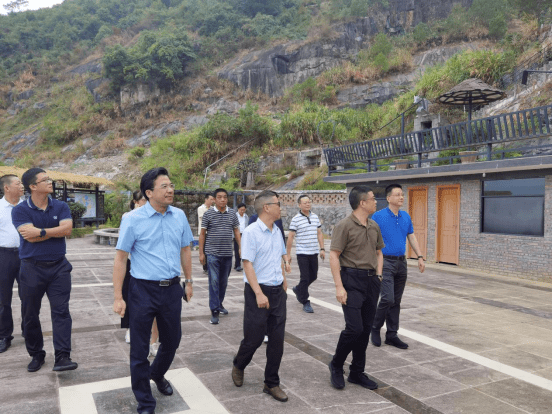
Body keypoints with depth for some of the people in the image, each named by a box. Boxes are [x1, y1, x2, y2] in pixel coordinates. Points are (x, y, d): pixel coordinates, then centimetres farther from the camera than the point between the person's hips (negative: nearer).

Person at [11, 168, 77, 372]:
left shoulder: (61, 207, 3)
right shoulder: (20, 210, -4)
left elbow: (67, 229, -13)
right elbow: (31, 236, -17)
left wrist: (40, 232, -16)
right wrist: (55, 231, -11)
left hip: (58, 266, 1)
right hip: (32, 268, -1)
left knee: (61, 311, -6)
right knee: (30, 314, 10)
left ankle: (62, 357, -4)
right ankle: (36, 355, 28)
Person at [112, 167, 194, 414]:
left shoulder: (179, 216, 1)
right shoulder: (133, 220, -11)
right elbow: (121, 258, -9)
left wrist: (188, 281, 14)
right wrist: (118, 298, -10)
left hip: (172, 289, 4)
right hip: (143, 290, -4)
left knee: (172, 340, 19)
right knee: (140, 349, 8)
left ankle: (157, 375, 51)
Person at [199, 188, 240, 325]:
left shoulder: (232, 214, 6)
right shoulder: (208, 214, -3)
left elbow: (236, 232, 11)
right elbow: (202, 234, 1)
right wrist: (201, 253, -2)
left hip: (227, 254, 4)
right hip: (212, 253, -4)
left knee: (224, 281, 15)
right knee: (214, 281, -6)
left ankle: (219, 303, 33)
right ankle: (214, 311, -3)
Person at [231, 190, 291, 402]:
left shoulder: (277, 231, 8)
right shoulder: (251, 232, -13)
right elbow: (247, 264, -17)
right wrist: (259, 293, -22)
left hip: (278, 291, 6)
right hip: (258, 292, -6)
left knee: (277, 339, 9)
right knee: (254, 338, 5)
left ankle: (272, 383, 24)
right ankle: (238, 366, 37)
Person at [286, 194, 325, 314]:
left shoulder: (315, 217, 9)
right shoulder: (296, 219, -7)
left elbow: (319, 234, 13)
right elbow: (290, 237, -5)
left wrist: (322, 249, 7)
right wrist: (288, 254, -6)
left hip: (314, 253, 5)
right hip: (302, 253, -5)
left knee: (313, 276, 13)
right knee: (305, 278, -2)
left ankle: (298, 289, 38)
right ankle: (305, 302, 9)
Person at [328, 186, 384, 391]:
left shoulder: (374, 226, 11)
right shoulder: (345, 226, -11)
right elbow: (334, 256, -13)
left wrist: (378, 274, 10)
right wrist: (339, 286, -18)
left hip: (371, 281, 7)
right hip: (352, 280, -7)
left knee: (366, 329, 10)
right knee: (354, 328, -11)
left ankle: (357, 372, 24)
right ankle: (336, 365, 13)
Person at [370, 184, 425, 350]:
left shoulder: (406, 217, 10)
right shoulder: (378, 216, -8)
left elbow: (412, 238, 16)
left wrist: (420, 257, 8)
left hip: (401, 263, 6)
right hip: (386, 262, -6)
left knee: (396, 301, 10)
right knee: (387, 299, -13)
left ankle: (392, 335, 20)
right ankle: (375, 328, 11)